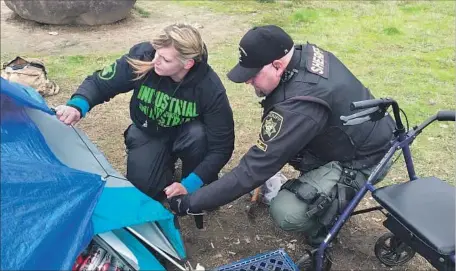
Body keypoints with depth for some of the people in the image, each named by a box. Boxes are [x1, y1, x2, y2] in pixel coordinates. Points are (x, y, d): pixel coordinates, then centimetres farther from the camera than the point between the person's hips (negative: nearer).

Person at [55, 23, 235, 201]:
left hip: (186, 135, -1)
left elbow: (221, 146, -27)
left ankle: (200, 190, -6)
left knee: (199, 134, -36)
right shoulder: (142, 56, -29)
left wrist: (189, 185, -35)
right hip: (148, 133, 1)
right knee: (143, 187, -19)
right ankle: (167, 160, 16)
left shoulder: (210, 88, -33)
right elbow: (99, 83, -16)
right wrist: (77, 105, -38)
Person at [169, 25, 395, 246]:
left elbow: (254, 169, -31)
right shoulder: (306, 54, -10)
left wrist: (192, 203, -23)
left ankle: (329, 212, 8)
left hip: (363, 159, -9)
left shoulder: (300, 106, -36)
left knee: (286, 212, -22)